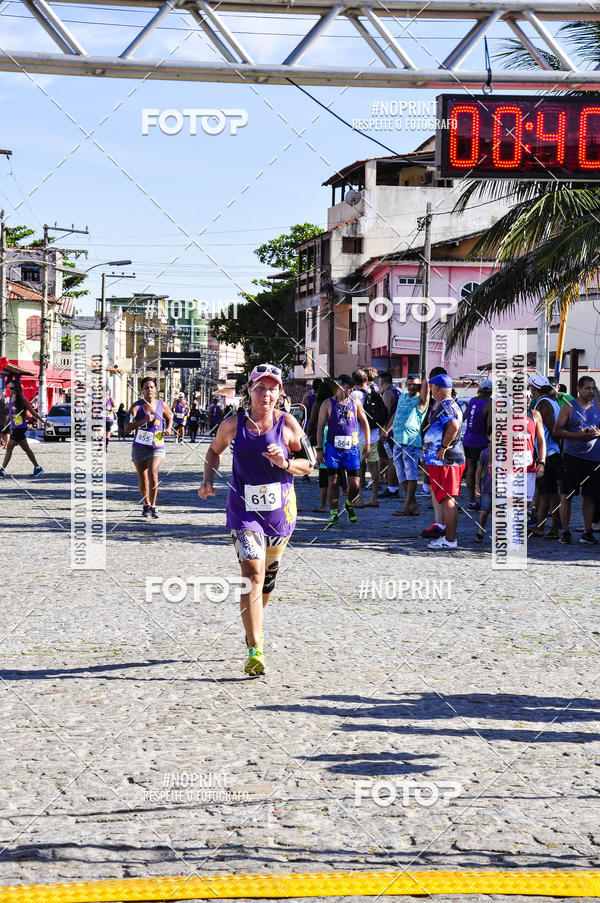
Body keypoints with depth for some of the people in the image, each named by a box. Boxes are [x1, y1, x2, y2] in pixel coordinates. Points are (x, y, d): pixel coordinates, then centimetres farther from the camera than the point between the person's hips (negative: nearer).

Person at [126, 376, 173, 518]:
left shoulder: (161, 405, 2)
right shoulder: (137, 405, -7)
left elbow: (169, 418, 24)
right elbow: (127, 428, -18)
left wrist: (168, 429, 4)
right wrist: (144, 421, -29)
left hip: (157, 446, 0)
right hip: (140, 447, 0)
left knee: (153, 473, -21)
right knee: (142, 479, 8)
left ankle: (153, 506, -11)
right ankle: (146, 505, 32)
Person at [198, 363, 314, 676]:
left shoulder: (288, 424, -3)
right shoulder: (233, 424, -3)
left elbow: (308, 464, 3)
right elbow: (214, 450, 16)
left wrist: (285, 463, -17)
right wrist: (208, 480, 1)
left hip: (280, 510, 2)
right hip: (243, 510, -2)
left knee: (268, 576, 17)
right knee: (253, 573, -17)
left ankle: (252, 626, 46)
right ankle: (255, 650, -21)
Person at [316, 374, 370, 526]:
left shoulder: (355, 403, 9)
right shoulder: (328, 404, 3)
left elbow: (364, 422, 19)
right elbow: (320, 426, 5)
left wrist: (367, 444, 14)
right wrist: (319, 449, 0)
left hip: (351, 448, 2)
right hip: (333, 447, -2)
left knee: (355, 485, -2)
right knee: (333, 482, -3)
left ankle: (349, 505, 27)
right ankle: (334, 514, 7)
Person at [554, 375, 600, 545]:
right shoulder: (569, 407, 0)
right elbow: (557, 431, -5)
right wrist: (578, 435, -17)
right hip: (572, 456, -4)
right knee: (567, 495, -2)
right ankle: (565, 531, 5)